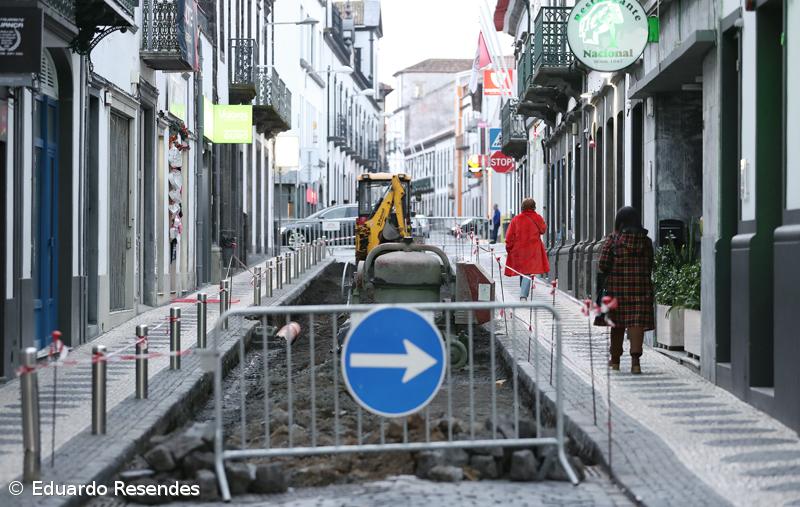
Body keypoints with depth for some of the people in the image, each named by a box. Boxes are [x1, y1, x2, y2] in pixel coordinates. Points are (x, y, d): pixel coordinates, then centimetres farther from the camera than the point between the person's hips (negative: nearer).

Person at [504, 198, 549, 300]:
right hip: (533, 250, -2)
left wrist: (508, 248, 7)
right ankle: (524, 295, -20)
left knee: (522, 271, 18)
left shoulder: (516, 219, -2)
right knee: (528, 272, -5)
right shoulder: (537, 218, -4)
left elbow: (510, 236, -2)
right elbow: (543, 230, 14)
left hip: (518, 250, 2)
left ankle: (523, 294, 28)